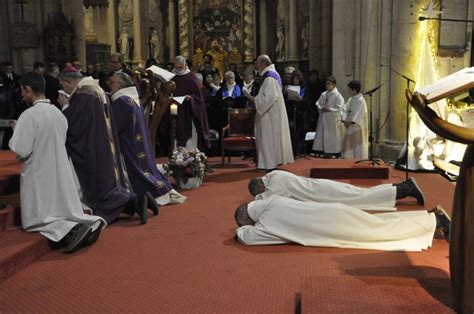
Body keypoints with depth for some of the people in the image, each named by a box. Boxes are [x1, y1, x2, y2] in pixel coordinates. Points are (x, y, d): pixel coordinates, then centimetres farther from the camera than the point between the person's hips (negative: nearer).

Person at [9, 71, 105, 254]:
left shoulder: (29, 115, -17)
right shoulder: (58, 113, 6)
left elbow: (21, 150, -19)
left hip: (38, 175, -6)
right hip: (60, 172, 7)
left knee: (36, 219, 4)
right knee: (65, 211, 16)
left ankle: (72, 230, -20)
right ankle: (91, 224, -10)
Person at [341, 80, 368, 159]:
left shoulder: (360, 100, -13)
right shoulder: (350, 100, 12)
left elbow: (359, 114, -19)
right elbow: (346, 111, 10)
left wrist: (350, 122, -19)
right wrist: (344, 120, -4)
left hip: (357, 126, -8)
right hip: (349, 126, 8)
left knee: (357, 145, -4)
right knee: (349, 144, 11)